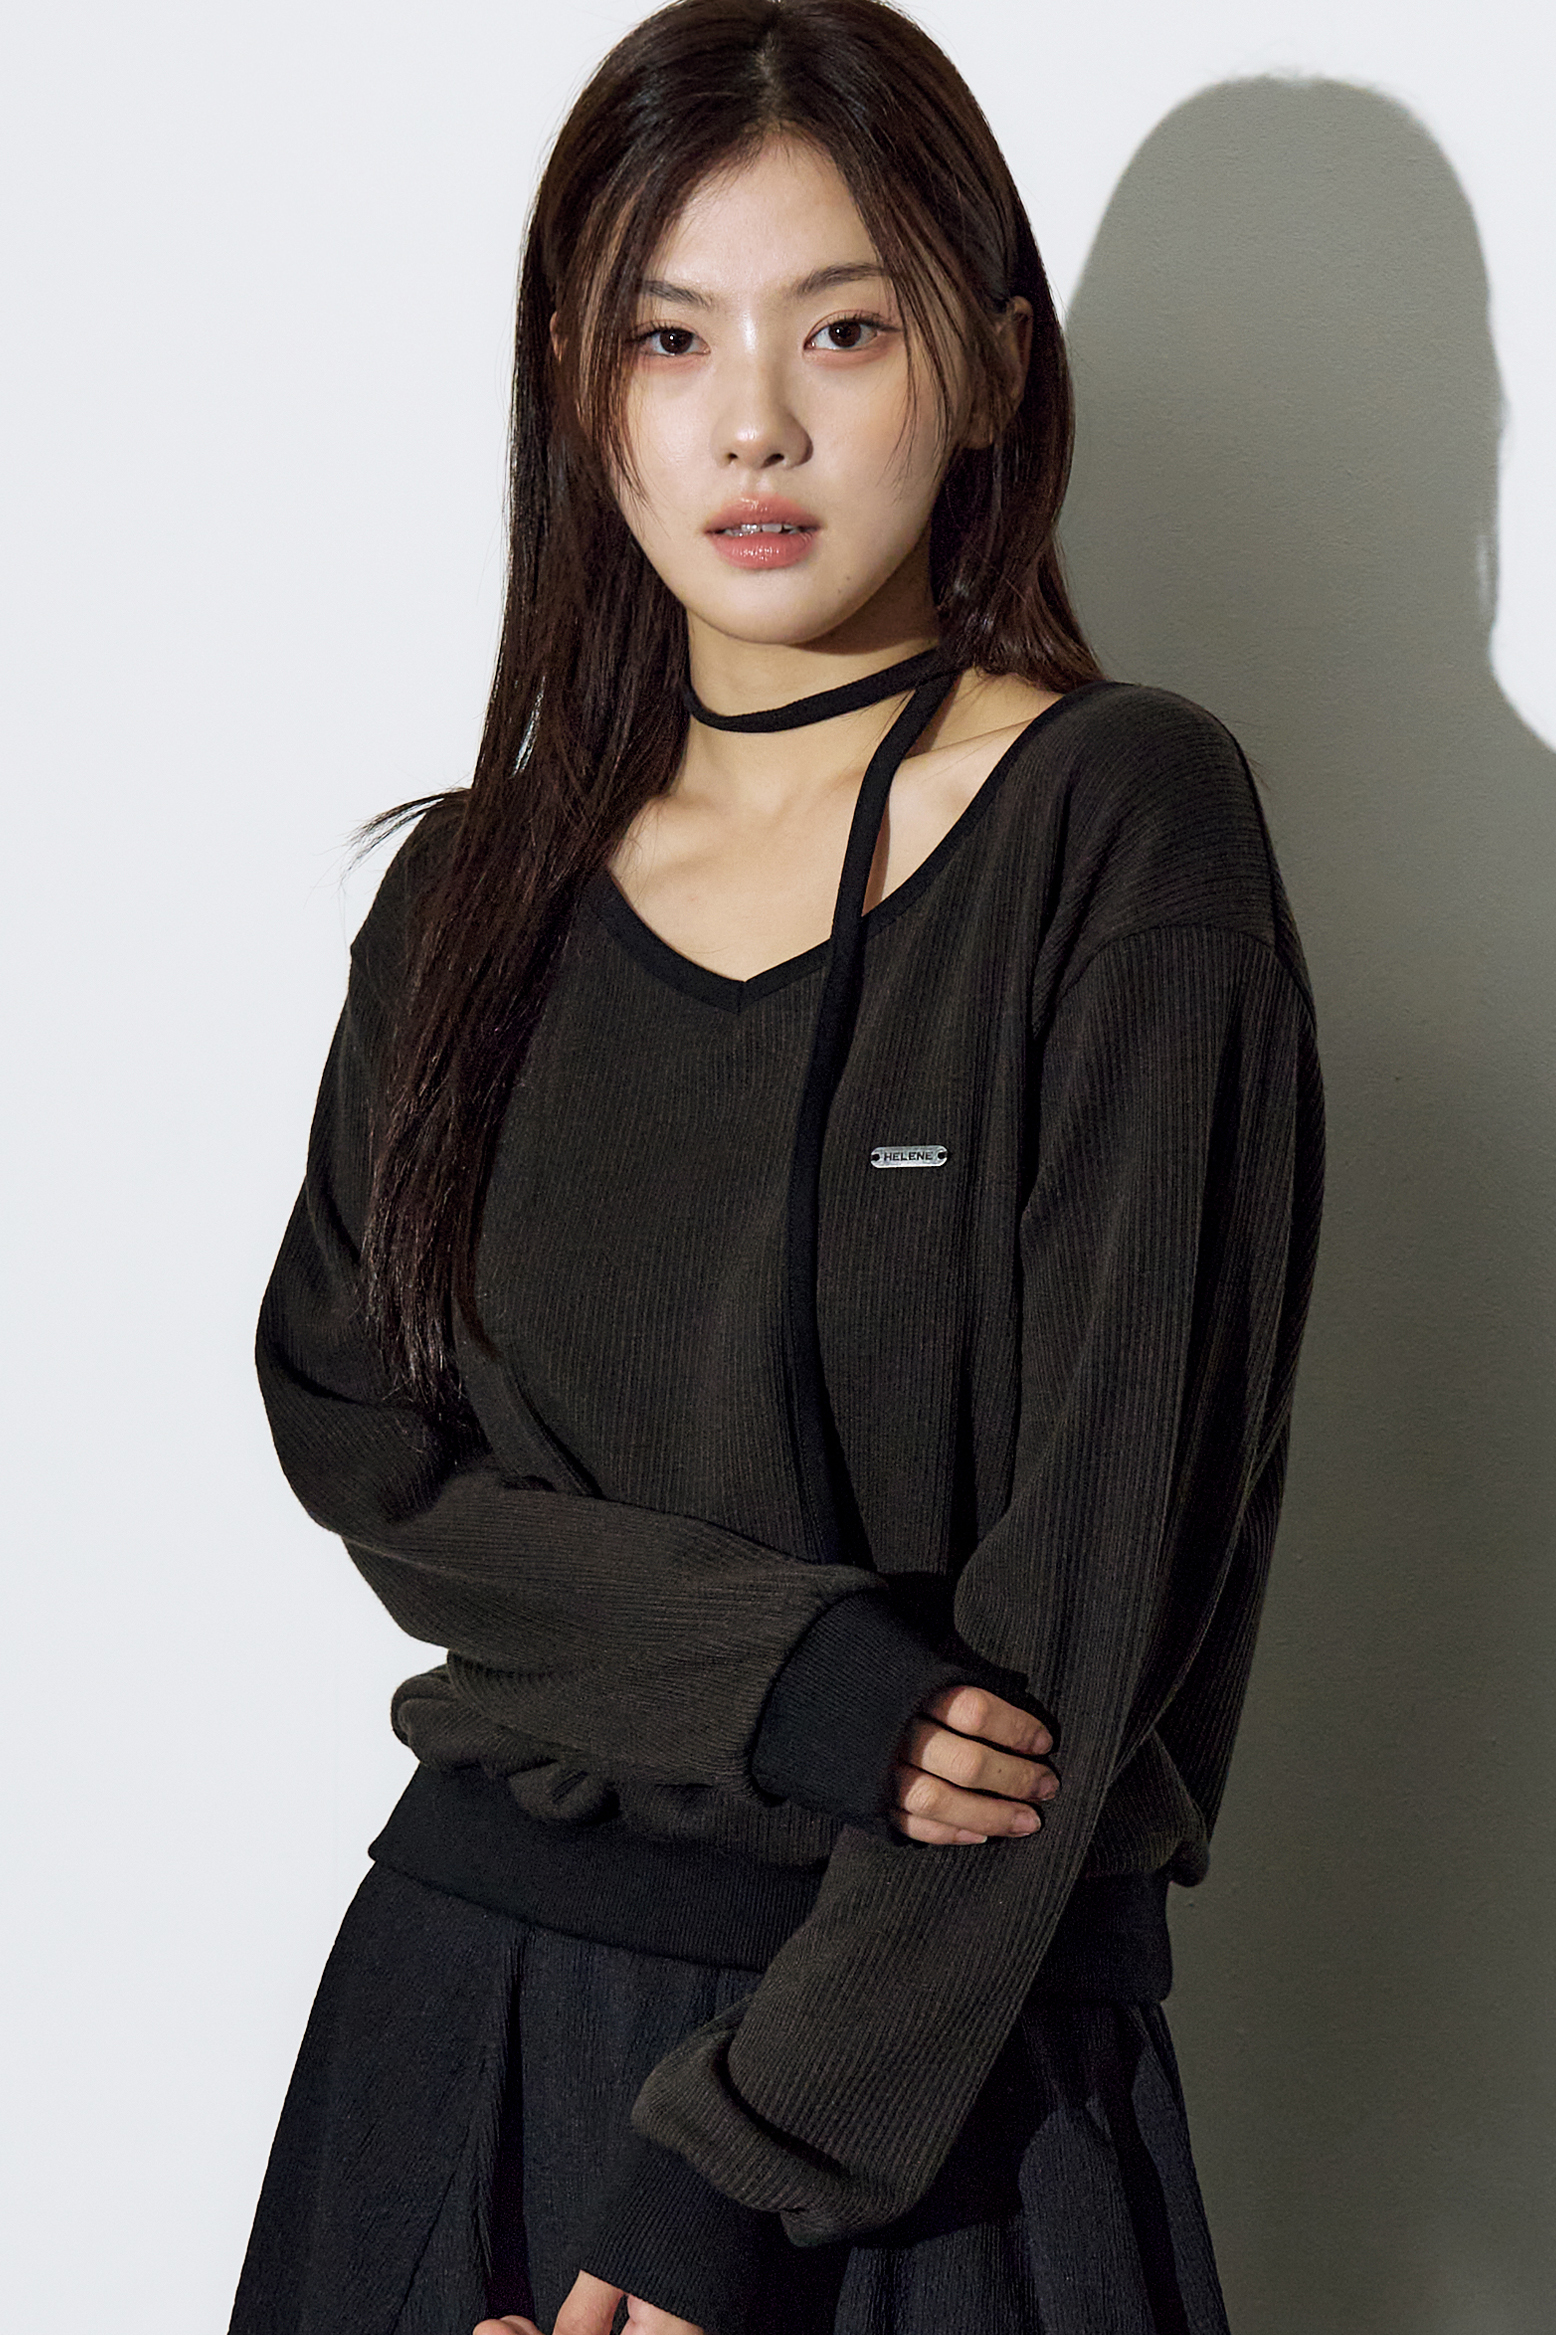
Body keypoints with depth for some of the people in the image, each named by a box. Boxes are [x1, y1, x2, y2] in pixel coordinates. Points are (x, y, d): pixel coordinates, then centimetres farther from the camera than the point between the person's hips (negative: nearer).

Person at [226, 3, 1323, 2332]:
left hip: (941, 2054, -4)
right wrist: (787, 1677, -18)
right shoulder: (482, 894, 4)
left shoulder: (1119, 826, -10)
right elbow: (352, 1421, -1)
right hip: (471, 1976, 4)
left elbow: (1094, 1572, -14)